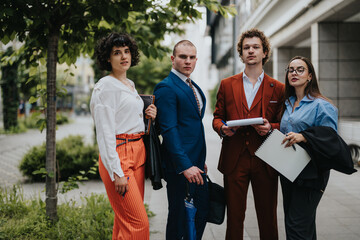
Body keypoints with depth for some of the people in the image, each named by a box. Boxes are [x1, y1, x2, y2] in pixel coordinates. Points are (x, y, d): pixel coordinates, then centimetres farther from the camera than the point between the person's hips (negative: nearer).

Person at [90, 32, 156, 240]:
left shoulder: (130, 85, 17)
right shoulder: (105, 86, -9)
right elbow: (105, 132, -14)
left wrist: (148, 116, 5)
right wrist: (116, 172, -19)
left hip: (138, 152, 8)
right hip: (119, 155, -8)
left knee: (126, 220, 10)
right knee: (138, 222, -10)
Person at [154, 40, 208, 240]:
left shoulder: (194, 87, 16)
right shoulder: (166, 88, -12)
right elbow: (169, 130, -19)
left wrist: (201, 160, 16)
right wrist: (185, 165, -22)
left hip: (195, 163, 9)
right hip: (179, 164, -9)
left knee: (201, 211, 14)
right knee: (179, 216, 3)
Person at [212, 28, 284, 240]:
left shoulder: (277, 88, 7)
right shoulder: (227, 85, 11)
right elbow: (217, 117, 14)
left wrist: (270, 128, -15)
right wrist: (222, 128, -9)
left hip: (265, 161, 0)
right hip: (234, 160, 1)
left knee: (268, 218, 6)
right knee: (234, 217, 4)